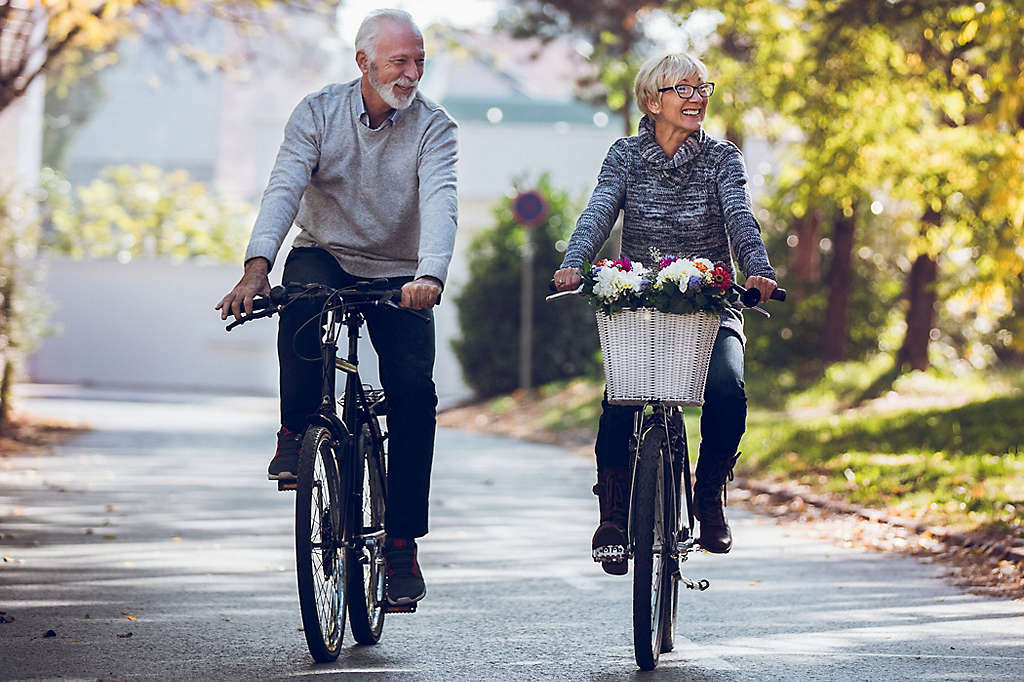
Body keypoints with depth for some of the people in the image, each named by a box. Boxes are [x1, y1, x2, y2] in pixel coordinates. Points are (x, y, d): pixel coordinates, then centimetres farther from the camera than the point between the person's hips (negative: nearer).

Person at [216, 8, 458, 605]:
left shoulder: (434, 127, -9)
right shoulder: (319, 112, -7)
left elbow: (440, 203, -25)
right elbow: (285, 186, -19)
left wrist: (430, 275, -45)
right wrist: (258, 264, -37)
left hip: (399, 276, 0)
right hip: (325, 255, 0)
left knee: (414, 389, -19)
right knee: (301, 299, -36)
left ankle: (402, 539, -10)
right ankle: (298, 429, -16)